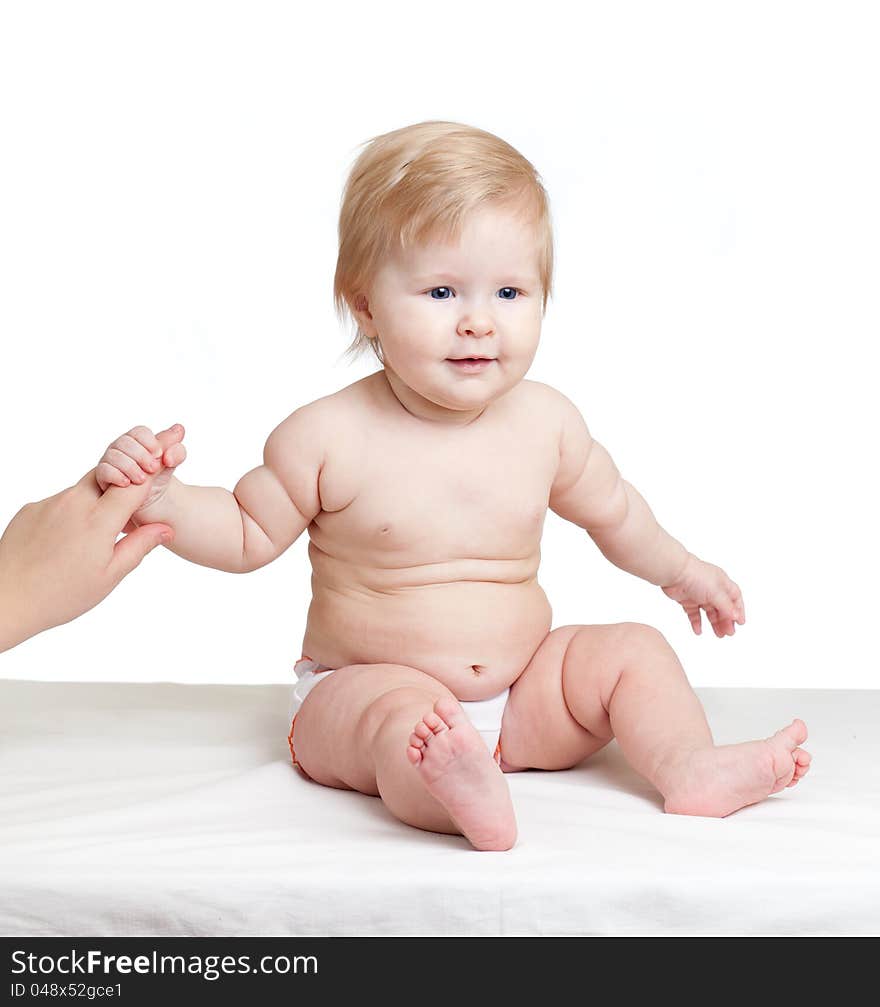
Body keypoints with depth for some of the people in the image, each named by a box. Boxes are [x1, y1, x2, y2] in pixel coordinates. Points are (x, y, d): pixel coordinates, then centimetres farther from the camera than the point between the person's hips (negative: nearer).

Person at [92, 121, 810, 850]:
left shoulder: (546, 421, -2)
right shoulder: (329, 436, -14)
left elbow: (609, 508, 18)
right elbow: (248, 534, -1)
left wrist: (677, 569, 31)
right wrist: (160, 498, -19)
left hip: (521, 690, 5)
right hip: (365, 686, -5)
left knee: (633, 651, -7)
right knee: (407, 718, -35)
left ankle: (692, 769, -20)